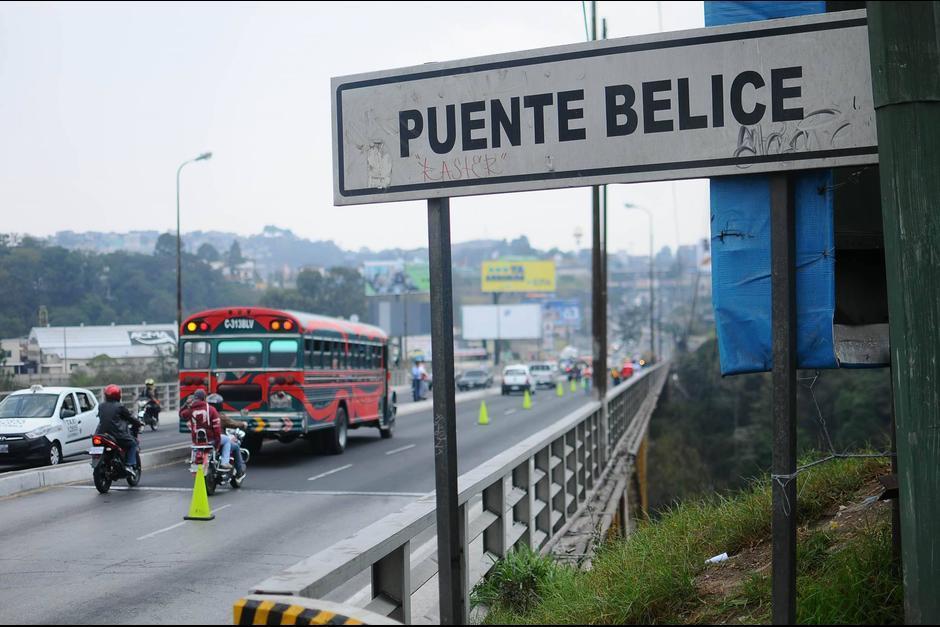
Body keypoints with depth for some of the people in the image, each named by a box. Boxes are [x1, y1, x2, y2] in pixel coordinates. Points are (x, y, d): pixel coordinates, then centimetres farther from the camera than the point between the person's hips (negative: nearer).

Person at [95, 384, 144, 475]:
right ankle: (129, 465, -1)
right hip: (118, 435, -6)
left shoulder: (101, 406, 9)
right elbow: (129, 417, 1)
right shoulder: (120, 406, -7)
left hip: (102, 434, 6)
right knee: (133, 443, 13)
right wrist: (139, 423, 19)